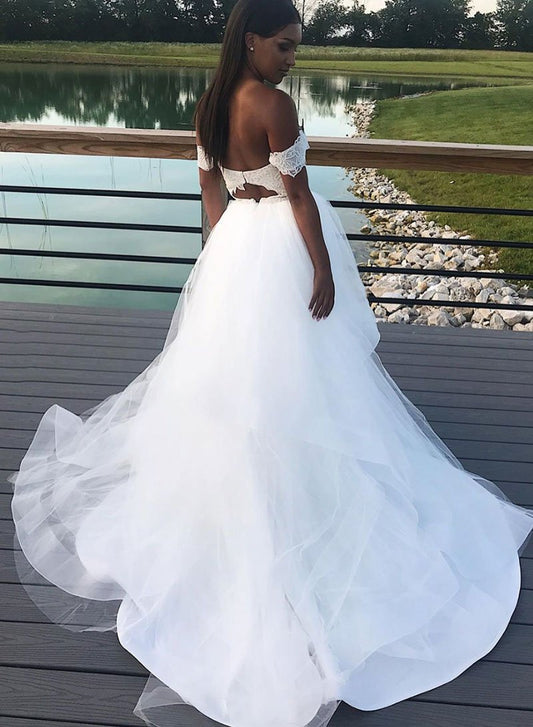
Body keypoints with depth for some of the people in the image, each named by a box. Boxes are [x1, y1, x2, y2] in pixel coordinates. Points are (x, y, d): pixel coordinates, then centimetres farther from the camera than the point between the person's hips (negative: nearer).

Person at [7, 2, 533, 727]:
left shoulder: (211, 103, 7)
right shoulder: (275, 104, -17)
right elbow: (298, 194, -17)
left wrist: (225, 245, 19)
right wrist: (325, 269, -12)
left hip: (234, 244, 8)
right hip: (281, 250, -8)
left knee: (233, 365, 20)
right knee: (289, 380, 4)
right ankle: (293, 496, 19)